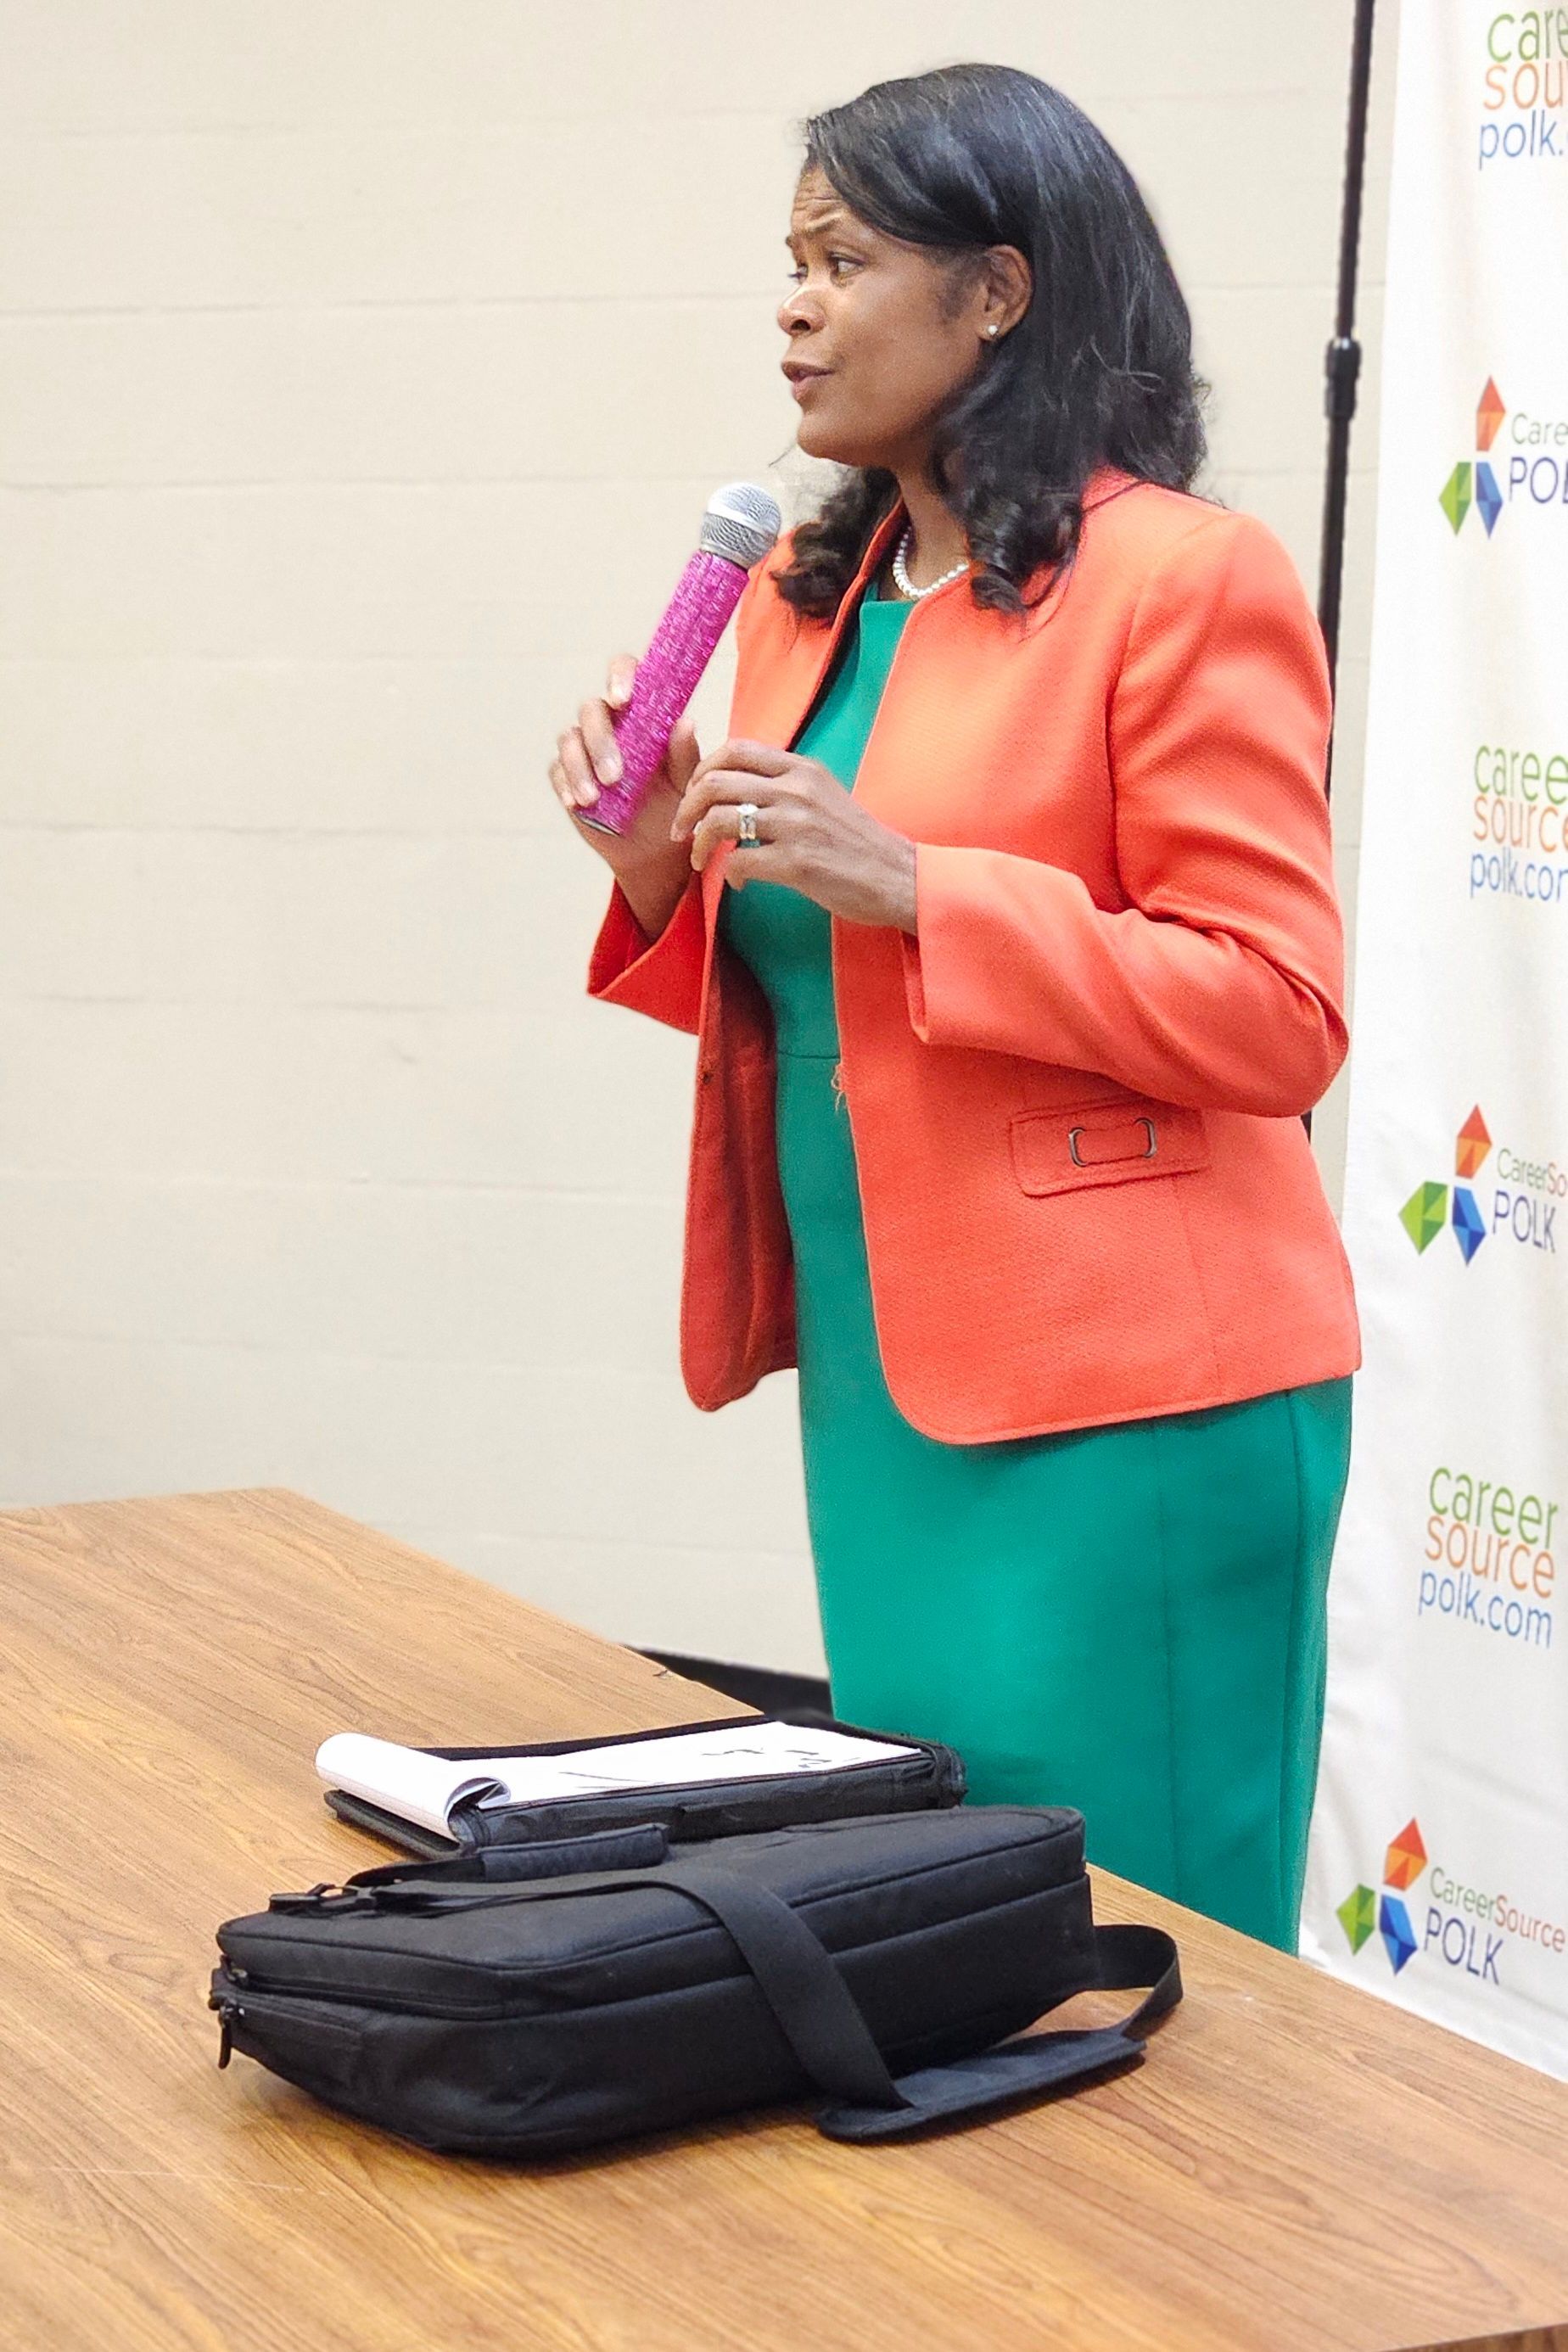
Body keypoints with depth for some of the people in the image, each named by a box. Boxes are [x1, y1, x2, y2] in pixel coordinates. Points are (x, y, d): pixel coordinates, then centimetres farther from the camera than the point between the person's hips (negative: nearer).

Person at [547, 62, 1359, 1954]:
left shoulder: (1179, 581, -10)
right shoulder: (814, 596, 13)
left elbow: (1277, 1018, -14)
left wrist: (905, 883, -20)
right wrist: (667, 870, 1)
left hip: (1122, 1402, -7)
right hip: (890, 1374, 8)